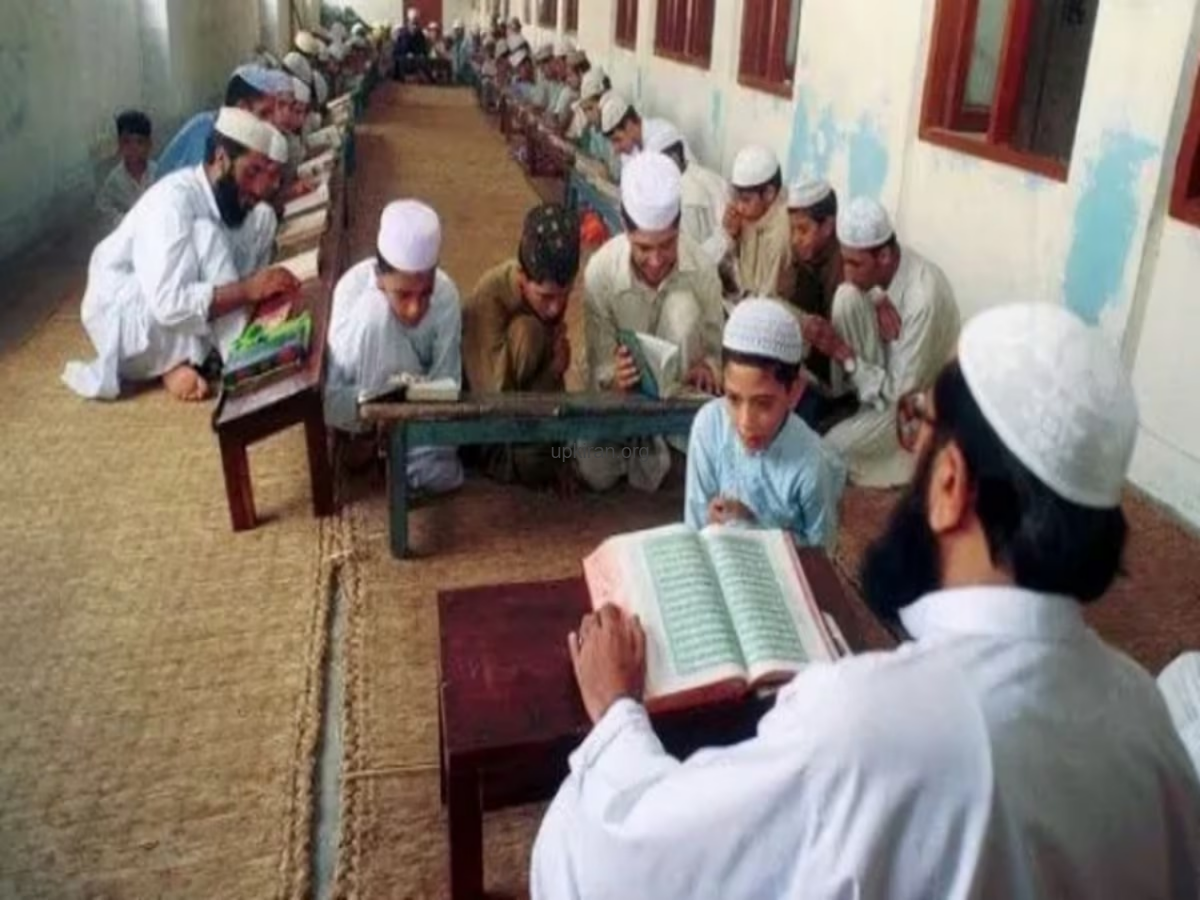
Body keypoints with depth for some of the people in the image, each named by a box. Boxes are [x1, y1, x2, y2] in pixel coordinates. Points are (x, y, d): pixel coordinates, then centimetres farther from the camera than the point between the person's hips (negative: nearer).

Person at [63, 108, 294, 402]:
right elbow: (169, 304, -37)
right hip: (122, 320, -8)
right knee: (205, 237, -31)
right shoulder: (173, 199, -27)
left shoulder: (236, 202, -4)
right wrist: (248, 290, -39)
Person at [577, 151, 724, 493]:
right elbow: (600, 361, -19)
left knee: (683, 305, -30)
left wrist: (707, 367, -37)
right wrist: (613, 378, -44)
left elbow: (715, 346, -12)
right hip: (626, 387, 1)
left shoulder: (701, 268, -23)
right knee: (596, 473, -13)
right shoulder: (600, 270, -26)